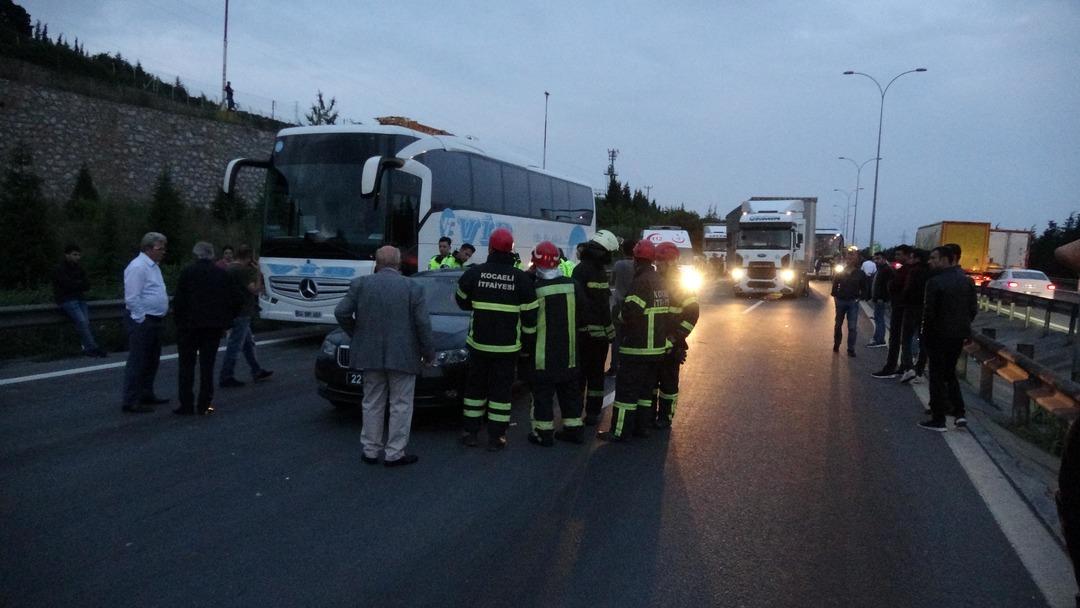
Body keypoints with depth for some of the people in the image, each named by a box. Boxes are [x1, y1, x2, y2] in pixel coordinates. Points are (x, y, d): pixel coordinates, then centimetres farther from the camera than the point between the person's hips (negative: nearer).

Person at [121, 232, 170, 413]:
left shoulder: (153, 266, 15)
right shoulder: (138, 267, -16)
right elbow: (132, 298, -20)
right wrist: (142, 320, -18)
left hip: (155, 320, 10)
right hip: (141, 322, -10)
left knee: (152, 361, 17)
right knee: (138, 362, -5)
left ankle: (146, 395, 28)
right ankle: (131, 402, 0)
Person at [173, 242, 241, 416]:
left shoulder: (188, 272, -6)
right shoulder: (222, 274, 4)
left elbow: (179, 300, -10)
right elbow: (238, 297, 2)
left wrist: (179, 320, 2)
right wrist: (226, 318, 10)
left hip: (190, 324, -3)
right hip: (215, 326, 3)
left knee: (187, 366, 6)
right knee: (207, 366, 8)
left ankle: (186, 405, 5)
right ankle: (204, 405, 8)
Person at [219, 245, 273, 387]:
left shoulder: (229, 268, 12)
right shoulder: (242, 270, -19)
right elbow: (255, 289, -19)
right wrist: (258, 272, -11)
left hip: (234, 311, 10)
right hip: (241, 314, -10)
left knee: (248, 343, 18)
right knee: (234, 346, -4)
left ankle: (257, 372, 26)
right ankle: (226, 378, 2)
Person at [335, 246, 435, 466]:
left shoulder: (360, 284, 0)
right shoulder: (413, 288, -5)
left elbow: (341, 312, -3)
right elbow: (423, 324, -6)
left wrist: (356, 335, 13)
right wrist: (429, 353, 5)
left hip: (370, 355, 3)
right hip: (402, 357, -2)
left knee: (372, 404, 14)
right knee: (401, 406, 6)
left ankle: (370, 451, 20)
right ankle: (394, 454, 8)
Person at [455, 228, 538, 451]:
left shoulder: (474, 273, -4)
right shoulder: (521, 278, -5)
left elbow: (461, 301, 10)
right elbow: (530, 314, -2)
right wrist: (529, 341, 8)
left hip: (479, 342, 1)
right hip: (508, 346, -1)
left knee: (476, 386, 13)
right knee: (501, 389, 6)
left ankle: (471, 432, 19)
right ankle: (496, 437, 8)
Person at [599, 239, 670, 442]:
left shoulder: (641, 282, -18)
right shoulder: (661, 282, 11)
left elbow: (629, 313, -24)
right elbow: (665, 313, 15)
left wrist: (621, 312, -4)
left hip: (637, 348, -9)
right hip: (657, 347, 9)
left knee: (626, 389, -3)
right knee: (646, 388, 16)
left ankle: (620, 431, 0)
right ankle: (642, 427, 22)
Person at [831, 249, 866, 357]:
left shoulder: (860, 273, -2)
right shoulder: (840, 272, 1)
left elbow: (864, 288, 3)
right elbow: (835, 284, 6)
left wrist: (859, 298, -9)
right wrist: (835, 296, -4)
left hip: (853, 302, -2)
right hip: (840, 301, 2)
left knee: (853, 327, -3)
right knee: (838, 324, 13)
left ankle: (851, 349, 2)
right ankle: (836, 345, 27)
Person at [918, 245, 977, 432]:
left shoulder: (935, 282, -16)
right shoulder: (966, 280, 4)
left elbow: (929, 311, -16)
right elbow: (973, 308, 5)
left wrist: (926, 334, -4)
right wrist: (964, 325, 14)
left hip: (939, 334, -6)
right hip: (959, 334, 6)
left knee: (937, 376, 3)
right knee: (950, 373, 20)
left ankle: (938, 420, 6)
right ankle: (959, 413, 14)